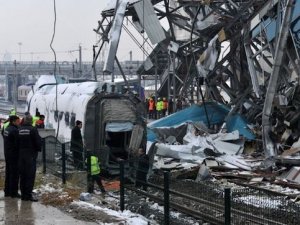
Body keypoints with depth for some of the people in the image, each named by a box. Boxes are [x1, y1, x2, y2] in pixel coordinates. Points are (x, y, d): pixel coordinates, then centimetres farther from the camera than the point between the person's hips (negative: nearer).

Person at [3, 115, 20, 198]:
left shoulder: (6, 129, 10)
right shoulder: (14, 130, -19)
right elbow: (18, 143, -22)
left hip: (7, 154, 9)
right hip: (14, 155, -9)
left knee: (8, 173, 15)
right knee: (14, 173, -3)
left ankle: (7, 191, 20)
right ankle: (13, 192, -1)